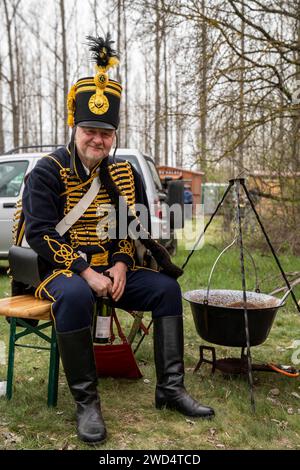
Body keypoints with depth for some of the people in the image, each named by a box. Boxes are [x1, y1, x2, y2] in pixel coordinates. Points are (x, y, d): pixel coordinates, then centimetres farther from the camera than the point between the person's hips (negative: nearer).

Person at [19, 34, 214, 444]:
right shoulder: (48, 172, -8)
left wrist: (121, 265, -10)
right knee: (75, 297, -38)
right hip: (60, 268, -5)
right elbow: (40, 232, -15)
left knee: (166, 287, -13)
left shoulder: (126, 175, 7)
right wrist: (85, 272, -24)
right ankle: (86, 402, -21)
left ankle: (170, 388, -3)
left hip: (112, 269, 5)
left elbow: (137, 228, 10)